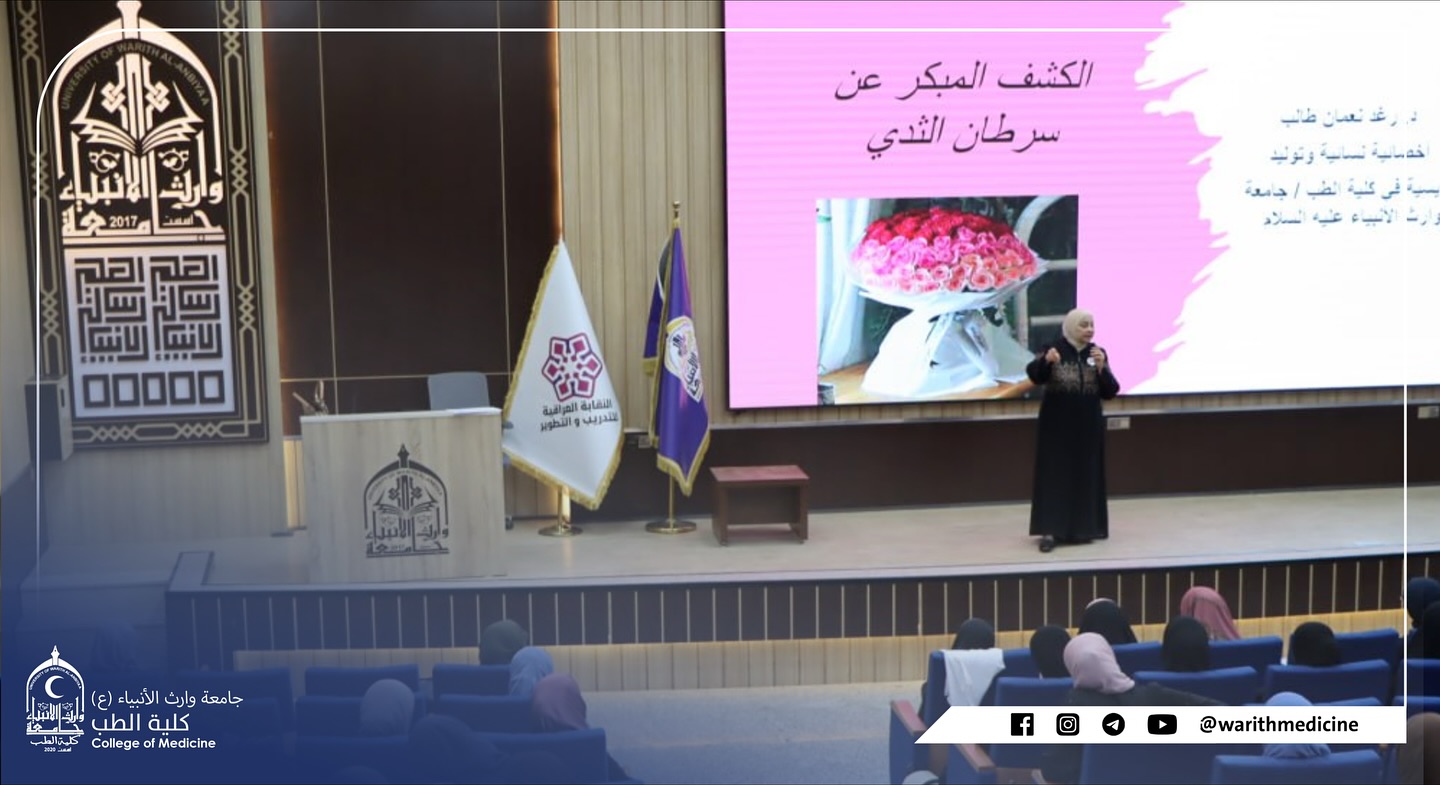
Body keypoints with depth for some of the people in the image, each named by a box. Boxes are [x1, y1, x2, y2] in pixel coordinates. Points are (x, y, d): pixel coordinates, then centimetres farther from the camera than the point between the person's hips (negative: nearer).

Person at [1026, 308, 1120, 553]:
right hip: (1057, 425, -4)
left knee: (1086, 475, 6)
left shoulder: (1098, 353, 3)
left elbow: (1110, 392, -1)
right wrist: (1045, 361, -44)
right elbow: (1034, 375, -24)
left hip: (1088, 426, 4)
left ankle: (1082, 528, 16)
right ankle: (1049, 531, -7)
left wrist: (1101, 367, -17)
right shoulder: (1053, 350, -7)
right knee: (1055, 473, -6)